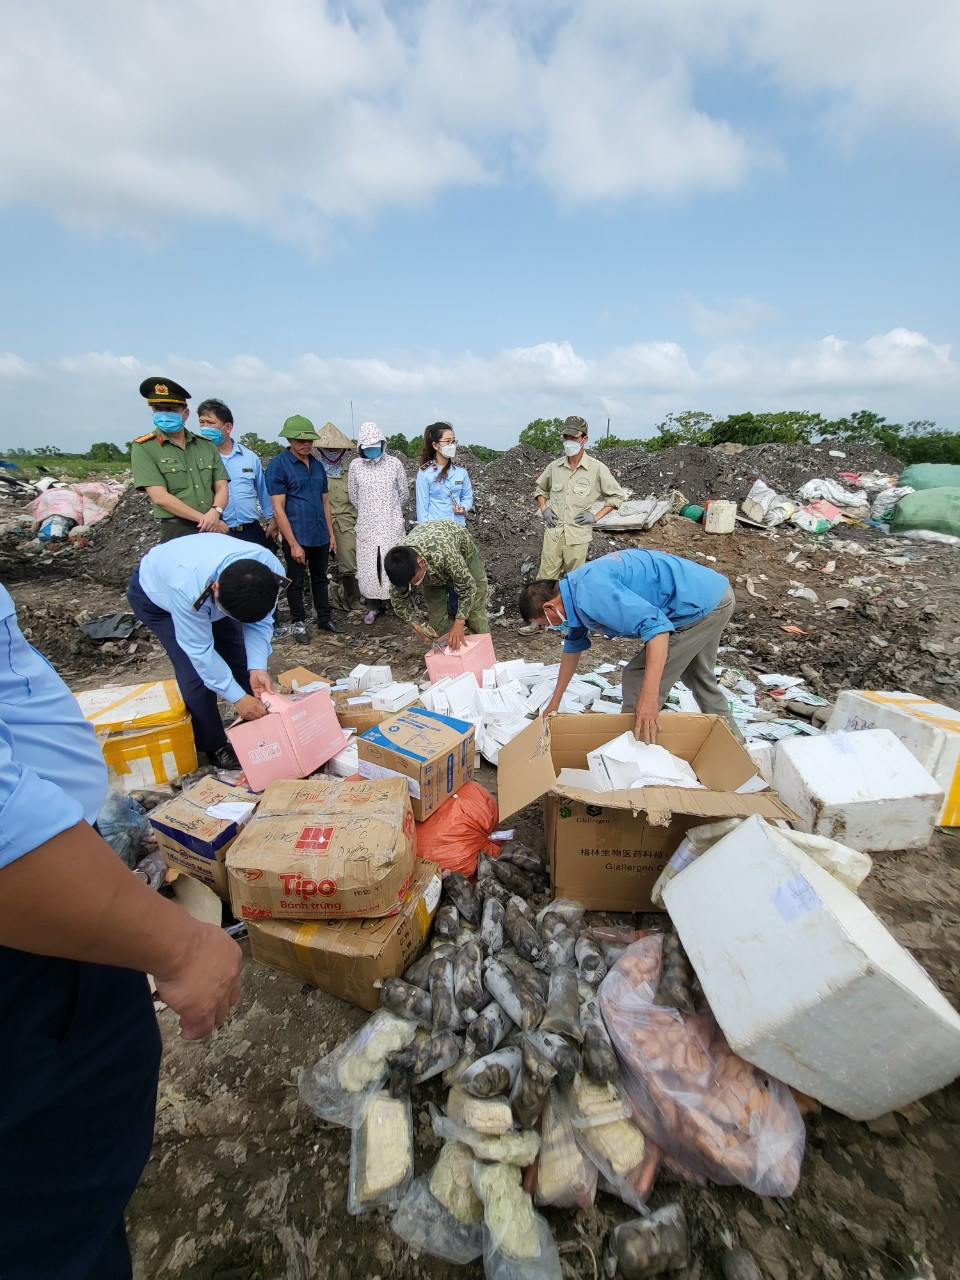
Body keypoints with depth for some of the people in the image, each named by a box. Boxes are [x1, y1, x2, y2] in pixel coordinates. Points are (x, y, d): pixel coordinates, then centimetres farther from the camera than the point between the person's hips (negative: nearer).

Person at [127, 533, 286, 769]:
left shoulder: (271, 572, -34)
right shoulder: (187, 587, -46)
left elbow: (259, 623, -20)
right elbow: (199, 650, -34)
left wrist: (258, 668, -33)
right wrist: (238, 698, -32)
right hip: (154, 593, -4)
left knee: (240, 656, -1)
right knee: (196, 671, -15)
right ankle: (214, 747, 4)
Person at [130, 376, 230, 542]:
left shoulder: (207, 445, 10)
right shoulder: (144, 448, -1)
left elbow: (221, 487, 5)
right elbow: (160, 497, -10)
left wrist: (215, 512, -16)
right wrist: (204, 519, -14)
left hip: (215, 529, 3)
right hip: (177, 532, -3)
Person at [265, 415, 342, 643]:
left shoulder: (317, 465, 9)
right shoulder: (278, 465, -9)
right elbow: (278, 508, -13)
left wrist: (331, 534, 11)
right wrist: (293, 544, -17)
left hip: (320, 536, 5)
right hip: (297, 537, -5)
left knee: (320, 578, 16)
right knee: (296, 582, 8)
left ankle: (324, 618, 29)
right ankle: (298, 624, 22)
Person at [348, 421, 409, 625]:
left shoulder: (394, 464, -5)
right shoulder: (355, 466, -2)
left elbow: (404, 493, 7)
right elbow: (353, 496, 10)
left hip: (392, 524, -1)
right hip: (367, 525, 1)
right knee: (368, 565, 5)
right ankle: (373, 606, 18)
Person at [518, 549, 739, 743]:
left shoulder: (591, 594, -27)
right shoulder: (575, 590, 7)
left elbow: (655, 625, -34)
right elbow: (573, 646, 19)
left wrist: (649, 696, -39)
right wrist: (554, 703, 26)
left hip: (702, 605, -10)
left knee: (638, 677, -5)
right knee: (699, 677, 28)